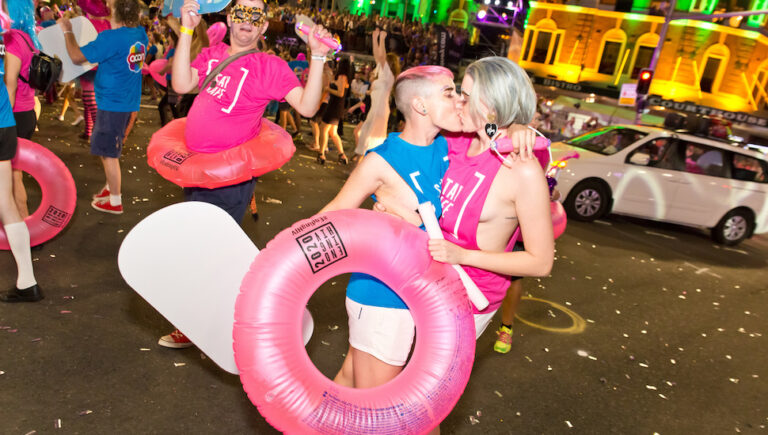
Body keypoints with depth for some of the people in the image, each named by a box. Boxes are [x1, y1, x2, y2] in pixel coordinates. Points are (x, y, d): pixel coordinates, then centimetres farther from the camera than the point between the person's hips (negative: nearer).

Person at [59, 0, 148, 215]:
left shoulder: (111, 38, -21)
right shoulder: (140, 34, 2)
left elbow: (77, 57, -15)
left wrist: (67, 31, -1)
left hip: (113, 103, -8)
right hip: (128, 101, 8)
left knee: (108, 153, 2)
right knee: (110, 149, 23)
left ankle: (115, 201, 11)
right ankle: (112, 188, 36)